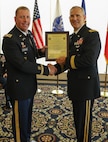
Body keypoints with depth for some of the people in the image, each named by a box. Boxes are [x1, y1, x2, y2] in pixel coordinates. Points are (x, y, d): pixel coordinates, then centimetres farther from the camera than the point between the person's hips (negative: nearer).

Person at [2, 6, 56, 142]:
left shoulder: (29, 34, 4)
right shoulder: (9, 39, -22)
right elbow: (22, 64, -27)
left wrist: (41, 51, -2)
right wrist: (46, 69, -23)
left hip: (30, 84, 9)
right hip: (19, 87, -8)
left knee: (28, 116, 25)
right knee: (20, 120, 10)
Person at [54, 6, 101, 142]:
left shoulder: (92, 35, -13)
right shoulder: (71, 37, 13)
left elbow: (89, 60, -26)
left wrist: (66, 60, -17)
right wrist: (55, 68, 0)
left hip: (86, 86, -8)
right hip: (75, 85, 8)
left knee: (84, 120, 3)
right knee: (77, 119, 21)